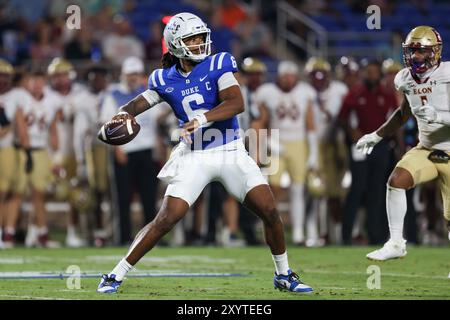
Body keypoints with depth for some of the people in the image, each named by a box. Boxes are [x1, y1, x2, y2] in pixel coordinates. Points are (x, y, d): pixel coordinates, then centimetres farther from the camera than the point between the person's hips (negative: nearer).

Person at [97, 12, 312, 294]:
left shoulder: (218, 65, -7)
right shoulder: (165, 80, 0)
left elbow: (237, 103, -19)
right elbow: (138, 103, 9)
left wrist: (202, 118, -33)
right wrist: (123, 115, -16)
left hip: (232, 153, 0)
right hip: (194, 157, 0)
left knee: (270, 211, -8)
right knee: (166, 220, -10)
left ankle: (284, 276, 13)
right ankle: (116, 276, -1)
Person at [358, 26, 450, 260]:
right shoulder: (407, 79, 1)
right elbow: (403, 114, 20)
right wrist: (376, 136, 21)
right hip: (426, 149, 5)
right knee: (396, 181, -20)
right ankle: (396, 244, -11)